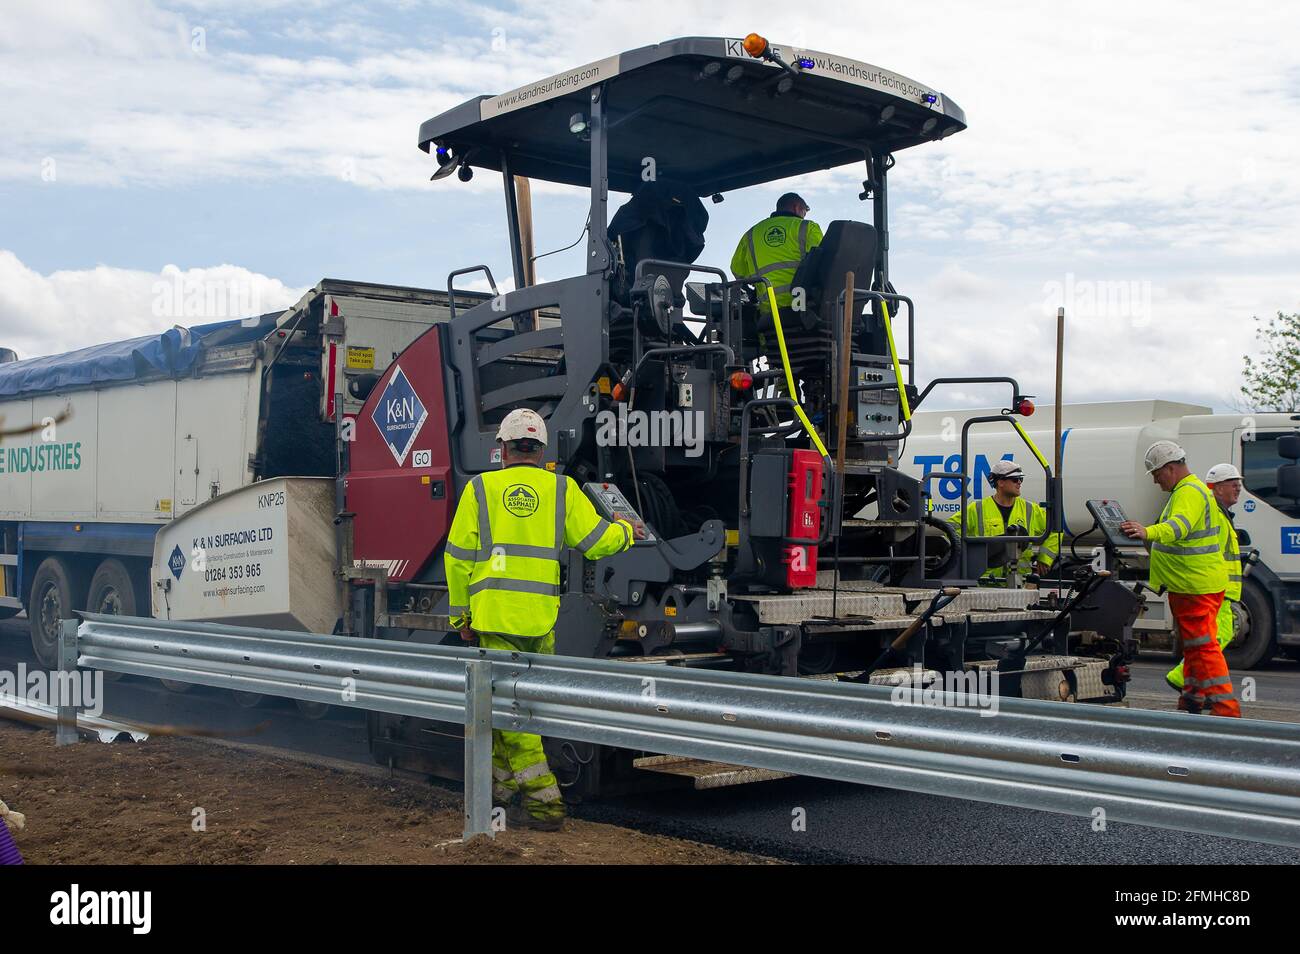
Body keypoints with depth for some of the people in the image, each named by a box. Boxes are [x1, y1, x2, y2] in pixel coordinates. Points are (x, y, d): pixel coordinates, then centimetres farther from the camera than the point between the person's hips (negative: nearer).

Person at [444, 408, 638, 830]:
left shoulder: (480, 488, 5)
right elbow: (597, 541, 7)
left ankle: (543, 801, -6)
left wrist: (461, 614, 13)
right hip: (541, 617, 3)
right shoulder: (562, 489, 7)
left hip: (495, 614, -2)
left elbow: (459, 558, 4)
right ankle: (499, 786, 29)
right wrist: (626, 531, 29)